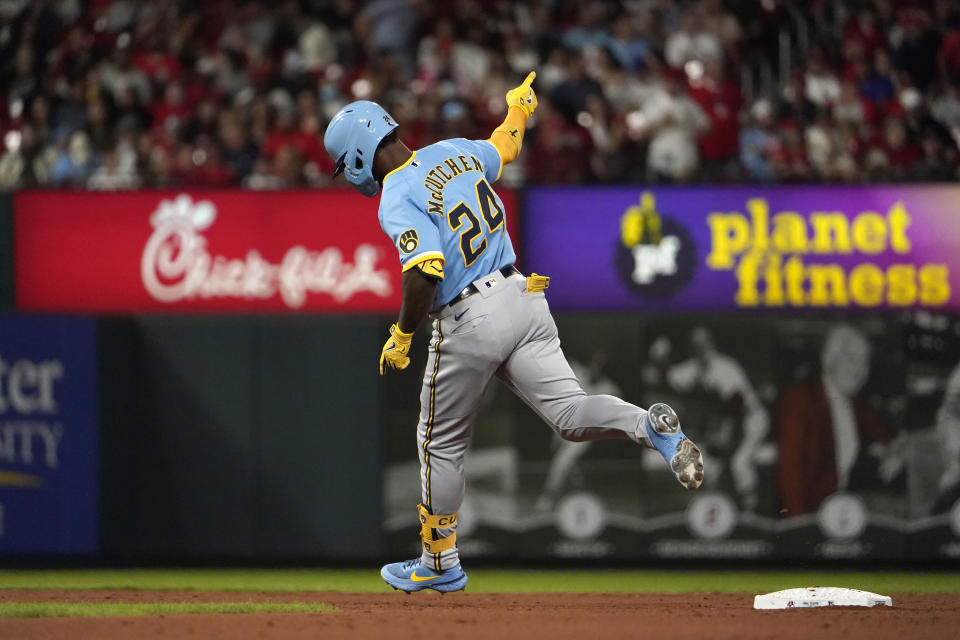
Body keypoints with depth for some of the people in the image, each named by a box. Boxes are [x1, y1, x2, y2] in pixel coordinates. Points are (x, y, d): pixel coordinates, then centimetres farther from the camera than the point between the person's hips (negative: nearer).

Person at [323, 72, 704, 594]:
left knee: (441, 442, 12)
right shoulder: (453, 152, 9)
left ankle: (439, 563, 23)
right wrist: (518, 111, 52)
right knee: (569, 413, -3)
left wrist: (402, 335, -14)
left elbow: (424, 271, -27)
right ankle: (652, 427, -32)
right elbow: (503, 148, 31)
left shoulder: (397, 200, -14)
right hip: (521, 297, 6)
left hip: (467, 324, -6)